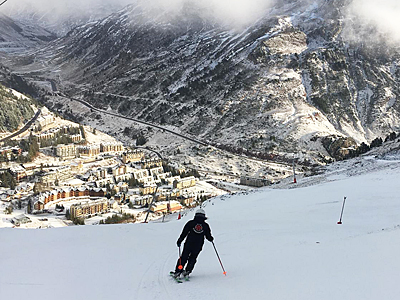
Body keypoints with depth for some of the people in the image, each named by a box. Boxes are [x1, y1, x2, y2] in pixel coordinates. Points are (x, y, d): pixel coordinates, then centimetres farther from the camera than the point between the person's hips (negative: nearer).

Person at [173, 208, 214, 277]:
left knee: (183, 258, 8)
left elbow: (184, 233, 0)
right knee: (192, 259, 16)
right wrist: (211, 239, 31)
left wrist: (179, 241, 8)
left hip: (188, 245, 0)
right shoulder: (206, 225, 4)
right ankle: (187, 271, 2)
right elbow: (209, 237, 9)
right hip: (198, 247, 0)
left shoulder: (190, 223, 1)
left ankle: (178, 271, 1)